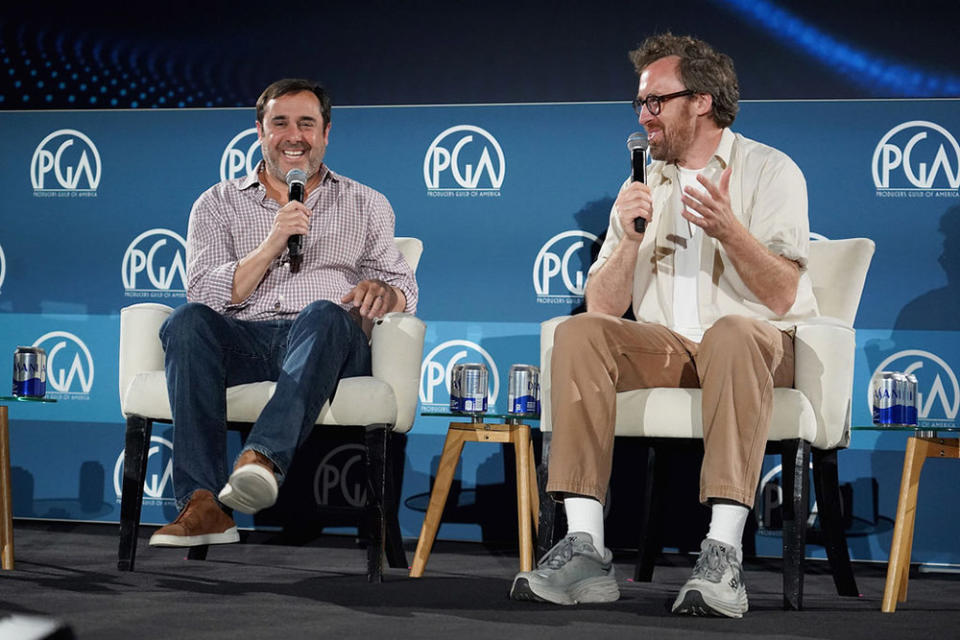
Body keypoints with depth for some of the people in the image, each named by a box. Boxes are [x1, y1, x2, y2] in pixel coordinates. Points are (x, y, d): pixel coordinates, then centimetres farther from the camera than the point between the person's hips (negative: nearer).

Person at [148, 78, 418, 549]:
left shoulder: (366, 205, 24)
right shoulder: (219, 203, 19)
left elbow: (404, 289, 18)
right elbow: (206, 296, 5)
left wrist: (382, 291, -7)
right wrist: (272, 244, -8)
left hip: (325, 349, 0)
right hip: (242, 340, 1)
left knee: (325, 315, -37)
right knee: (188, 321, -33)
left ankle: (263, 457, -57)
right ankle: (203, 504, -42)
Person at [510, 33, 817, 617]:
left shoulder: (770, 170, 2)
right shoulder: (641, 187, 16)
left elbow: (781, 296, -11)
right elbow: (603, 306, 8)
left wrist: (728, 229, -26)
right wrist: (629, 239, -9)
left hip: (763, 344, -4)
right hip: (666, 349, 4)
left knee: (731, 333, -39)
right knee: (578, 333, -24)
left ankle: (723, 553, -45)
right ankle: (585, 549, -32)